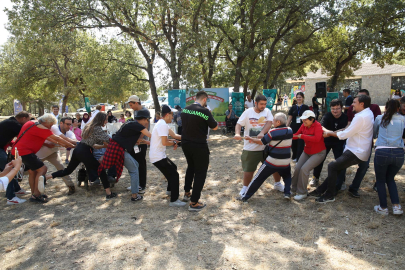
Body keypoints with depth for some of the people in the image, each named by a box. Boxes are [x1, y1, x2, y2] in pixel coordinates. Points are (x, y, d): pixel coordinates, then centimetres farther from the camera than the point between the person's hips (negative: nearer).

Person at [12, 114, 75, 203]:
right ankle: (35, 195, -11)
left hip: (17, 150, 11)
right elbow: (56, 138, -13)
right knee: (42, 169, -11)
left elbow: (47, 137, 19)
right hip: (25, 152, -11)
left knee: (32, 171, 16)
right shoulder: (40, 128, -14)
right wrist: (71, 145, -6)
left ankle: (34, 194, 21)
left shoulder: (30, 123, 17)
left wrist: (62, 144, 16)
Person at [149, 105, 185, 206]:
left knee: (173, 168, 27)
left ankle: (169, 190, 41)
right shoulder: (163, 125, -20)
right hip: (158, 157, -11)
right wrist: (174, 142, -6)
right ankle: (174, 200, -1)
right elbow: (164, 142, -25)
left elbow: (174, 135, 15)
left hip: (159, 155, 11)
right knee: (174, 175, -7)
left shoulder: (162, 124, 13)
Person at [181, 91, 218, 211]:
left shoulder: (185, 110, 1)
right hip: (199, 146, -7)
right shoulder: (204, 111, -19)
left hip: (185, 144, 7)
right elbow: (215, 127, -8)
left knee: (191, 167, 27)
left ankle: (187, 193, 39)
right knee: (200, 172, 6)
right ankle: (194, 203, 7)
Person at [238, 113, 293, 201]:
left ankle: (245, 196, 10)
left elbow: (262, 142, -6)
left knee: (258, 179, 5)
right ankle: (287, 193, 16)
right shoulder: (290, 131, -2)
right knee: (287, 177, 33)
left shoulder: (273, 132, -17)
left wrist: (251, 139, 9)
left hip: (272, 162, -4)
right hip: (285, 162, 4)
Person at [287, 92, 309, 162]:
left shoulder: (306, 107, 3)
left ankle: (299, 159, 2)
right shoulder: (293, 107, 8)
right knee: (294, 143, 7)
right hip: (294, 128, 2)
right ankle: (295, 157, 27)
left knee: (301, 144, -6)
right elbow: (289, 118, 9)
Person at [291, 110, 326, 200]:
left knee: (304, 169, -19)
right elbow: (297, 135, 5)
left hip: (318, 153, -7)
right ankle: (294, 189, 16)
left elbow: (316, 139, -33)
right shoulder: (304, 125, -1)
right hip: (307, 152, 7)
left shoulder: (317, 126, -20)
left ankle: (302, 193, -7)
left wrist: (302, 136, -28)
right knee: (297, 168, -2)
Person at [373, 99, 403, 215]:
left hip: (382, 152, -2)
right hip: (399, 153, 2)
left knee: (380, 180, 15)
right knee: (390, 178, 24)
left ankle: (383, 208, 17)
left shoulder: (379, 118, 8)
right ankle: (396, 206, 16)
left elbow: (373, 135, 19)